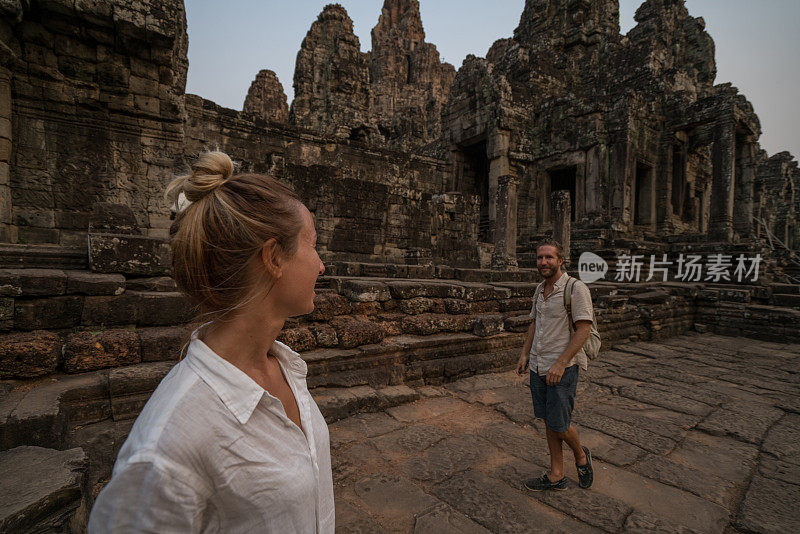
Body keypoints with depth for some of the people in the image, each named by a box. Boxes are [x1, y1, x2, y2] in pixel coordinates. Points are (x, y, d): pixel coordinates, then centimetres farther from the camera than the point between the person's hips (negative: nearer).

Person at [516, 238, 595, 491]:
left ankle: (581, 455, 32)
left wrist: (560, 364, -22)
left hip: (563, 368, -7)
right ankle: (556, 475, 28)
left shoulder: (576, 289, -13)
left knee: (559, 425, 0)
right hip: (538, 366, 7)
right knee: (548, 421, 14)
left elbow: (583, 330, -17)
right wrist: (525, 353, 11)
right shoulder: (540, 289, 9)